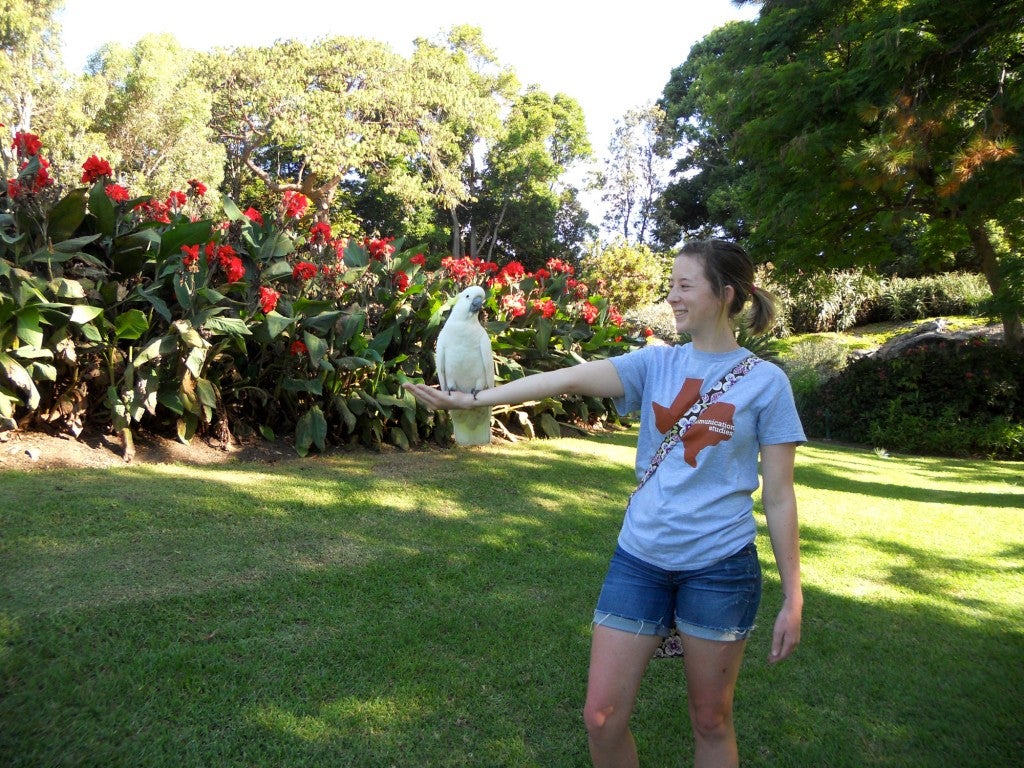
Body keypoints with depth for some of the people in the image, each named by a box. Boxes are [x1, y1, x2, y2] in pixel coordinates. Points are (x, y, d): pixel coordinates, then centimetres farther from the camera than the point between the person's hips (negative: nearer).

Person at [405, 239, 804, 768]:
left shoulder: (765, 382, -4)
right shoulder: (657, 363, 2)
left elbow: (778, 496, -2)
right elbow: (571, 378, -11)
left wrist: (792, 599, -2)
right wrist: (470, 399, -21)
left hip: (719, 566, -2)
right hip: (639, 558, 3)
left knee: (711, 723, 13)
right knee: (601, 717, 6)